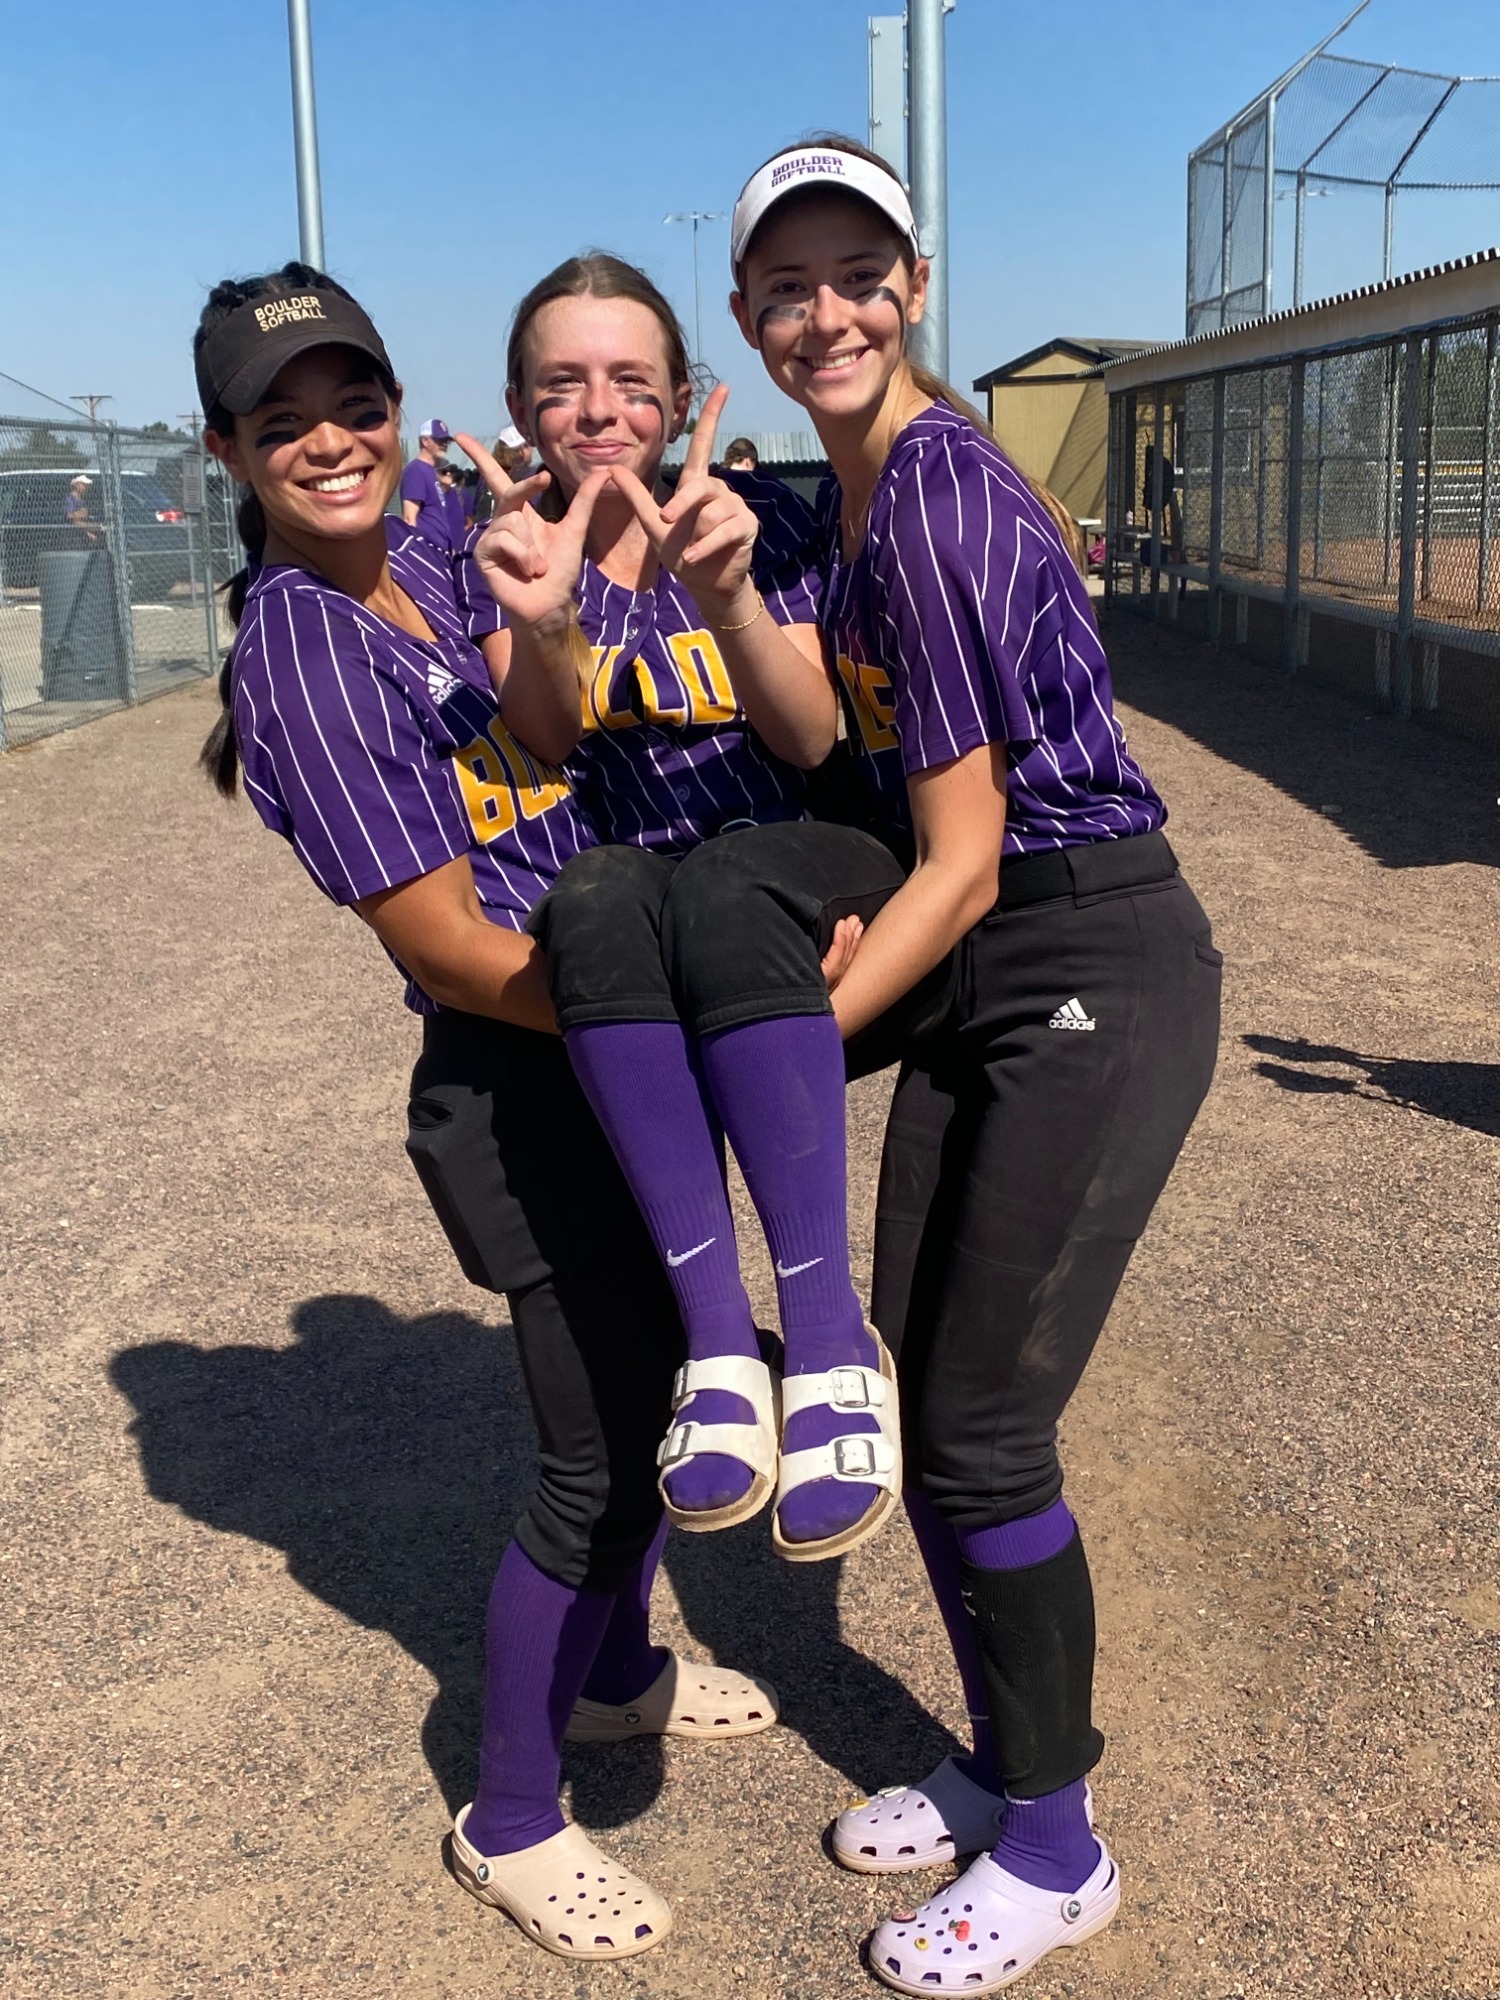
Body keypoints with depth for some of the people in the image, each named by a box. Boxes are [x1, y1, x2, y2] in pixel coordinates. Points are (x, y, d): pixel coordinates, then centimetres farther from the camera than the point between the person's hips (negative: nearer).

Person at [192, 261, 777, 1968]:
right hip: (519, 1092, -8)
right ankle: (509, 1824, 27)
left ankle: (612, 1669, 49)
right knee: (597, 1459, 4)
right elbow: (448, 946, -22)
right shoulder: (300, 647, -19)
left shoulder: (433, 559, 4)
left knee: (660, 1382, 23)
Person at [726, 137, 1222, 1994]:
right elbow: (856, 739, 13)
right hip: (980, 975, 9)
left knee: (982, 1424, -3)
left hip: (1099, 975, -9)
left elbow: (963, 865, -19)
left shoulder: (936, 500, -19)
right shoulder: (856, 482, 9)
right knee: (919, 1398, 13)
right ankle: (1004, 1766, 34)